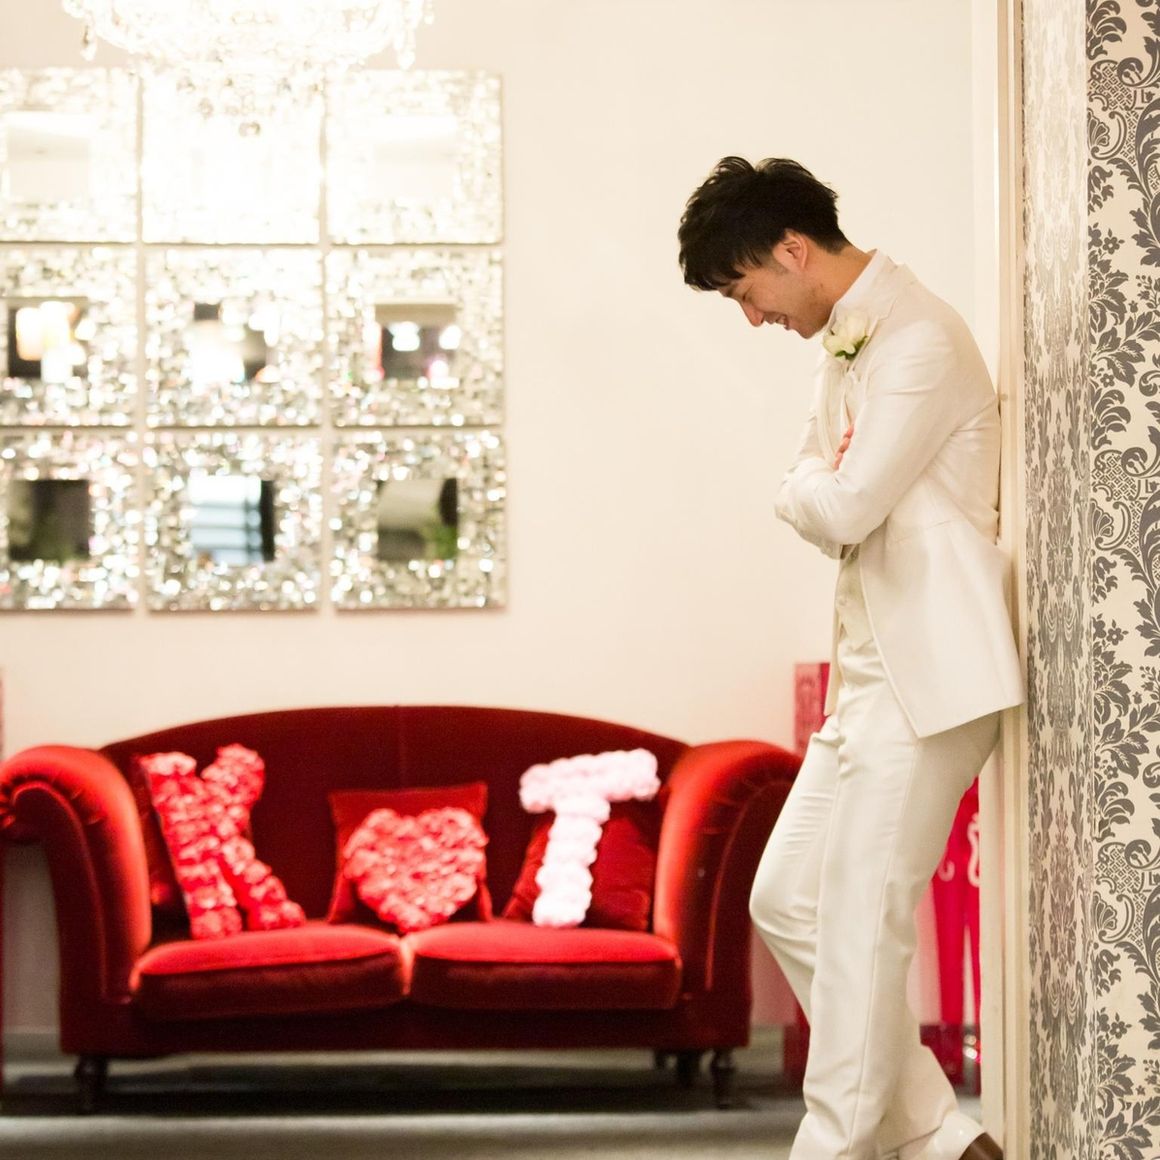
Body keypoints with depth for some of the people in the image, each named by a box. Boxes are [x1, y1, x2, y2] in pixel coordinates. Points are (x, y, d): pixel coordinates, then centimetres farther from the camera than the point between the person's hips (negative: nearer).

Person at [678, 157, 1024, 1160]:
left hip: (929, 680, -10)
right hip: (872, 670, 10)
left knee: (860, 923, -6)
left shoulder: (920, 342, -15)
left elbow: (841, 506, -20)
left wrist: (814, 488, 1)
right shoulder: (845, 344, 16)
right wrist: (827, 492, -7)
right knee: (788, 901, 10)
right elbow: (810, 496, 14)